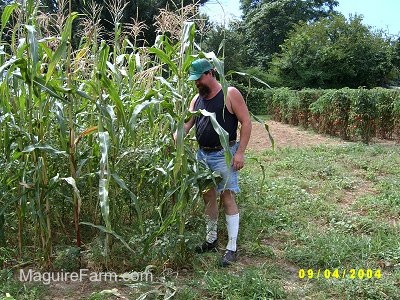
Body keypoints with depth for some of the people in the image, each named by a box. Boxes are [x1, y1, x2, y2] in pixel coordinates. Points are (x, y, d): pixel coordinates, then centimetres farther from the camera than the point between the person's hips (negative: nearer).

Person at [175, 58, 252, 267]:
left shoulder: (230, 94, -8)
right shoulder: (197, 99, 11)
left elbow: (246, 122, -10)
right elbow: (186, 123, 6)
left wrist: (240, 152, -16)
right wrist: (173, 140, -13)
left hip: (224, 154, -6)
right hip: (202, 154, 7)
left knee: (227, 198, -4)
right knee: (208, 197, 13)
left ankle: (232, 247, 4)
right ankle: (211, 239, 28)